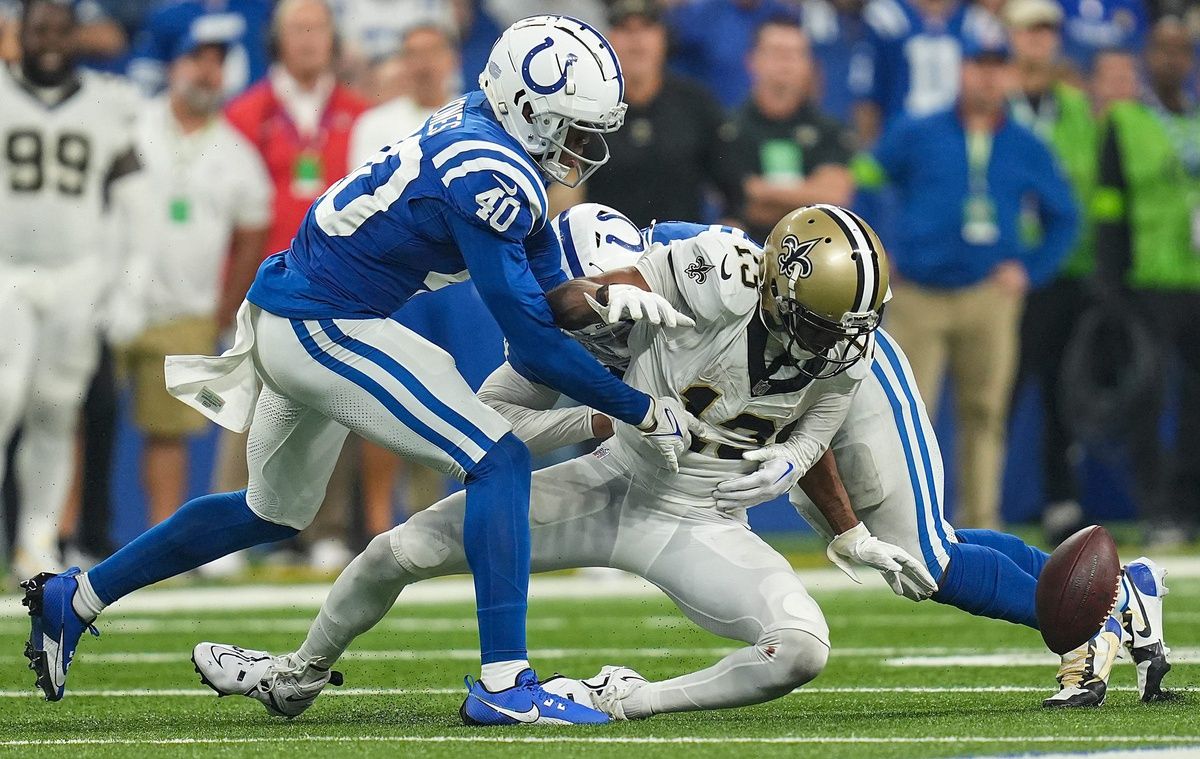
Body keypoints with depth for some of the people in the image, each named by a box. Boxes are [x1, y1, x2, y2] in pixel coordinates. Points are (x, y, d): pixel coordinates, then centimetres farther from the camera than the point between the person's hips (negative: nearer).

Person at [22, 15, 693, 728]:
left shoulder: (483, 128, 4)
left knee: (275, 511, 27)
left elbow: (546, 277, 11)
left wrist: (606, 293, -9)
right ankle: (504, 685, -18)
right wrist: (645, 413, -16)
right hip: (325, 329, -10)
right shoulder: (487, 176, -23)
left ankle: (71, 600, 36)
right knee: (500, 462, -14)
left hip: (287, 324, 10)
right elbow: (531, 339, -22)